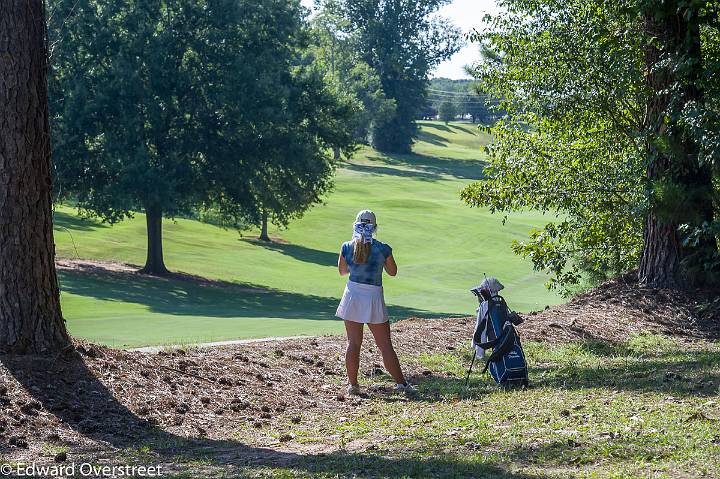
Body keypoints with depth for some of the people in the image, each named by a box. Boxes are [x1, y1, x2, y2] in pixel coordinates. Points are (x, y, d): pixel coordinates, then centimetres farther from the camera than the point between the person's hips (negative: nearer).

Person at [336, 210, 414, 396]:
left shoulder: (347, 247, -5)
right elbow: (392, 271, 6)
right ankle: (401, 383, 7)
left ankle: (352, 385, 10)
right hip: (373, 297, -2)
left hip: (353, 295, 2)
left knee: (353, 343, 10)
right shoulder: (383, 249, -10)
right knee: (385, 344, 5)